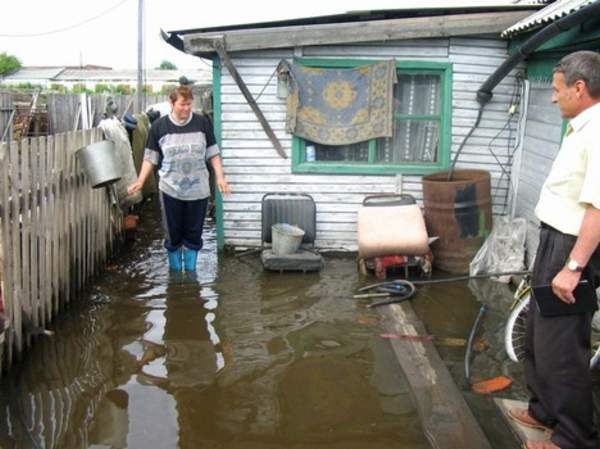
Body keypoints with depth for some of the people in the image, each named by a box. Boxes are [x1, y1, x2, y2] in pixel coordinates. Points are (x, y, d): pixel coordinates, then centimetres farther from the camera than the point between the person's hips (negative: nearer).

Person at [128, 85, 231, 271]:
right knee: (173, 234, 9)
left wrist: (220, 178, -3)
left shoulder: (202, 123, -1)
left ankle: (191, 270, 23)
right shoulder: (159, 126, -2)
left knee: (193, 234, 8)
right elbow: (150, 158, 3)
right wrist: (140, 181, -5)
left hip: (198, 190, 1)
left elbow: (213, 153, 5)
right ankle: (175, 271, 25)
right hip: (170, 190, 0)